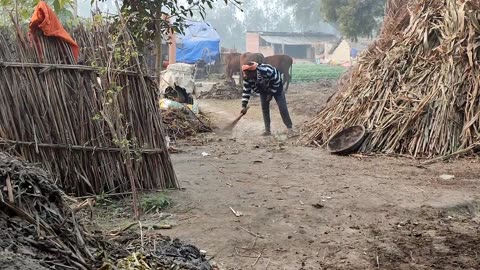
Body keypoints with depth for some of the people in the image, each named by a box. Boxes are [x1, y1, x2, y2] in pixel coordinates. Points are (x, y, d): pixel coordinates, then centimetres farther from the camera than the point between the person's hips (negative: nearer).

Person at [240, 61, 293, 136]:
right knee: (264, 109, -1)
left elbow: (276, 81, -27)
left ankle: (289, 127, 7)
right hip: (264, 91, 5)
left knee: (282, 108, -4)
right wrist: (244, 106, -23)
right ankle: (267, 130, 6)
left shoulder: (266, 71, -42)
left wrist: (271, 94, -22)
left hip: (276, 87, -4)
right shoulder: (247, 78, -25)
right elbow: (246, 92, -16)